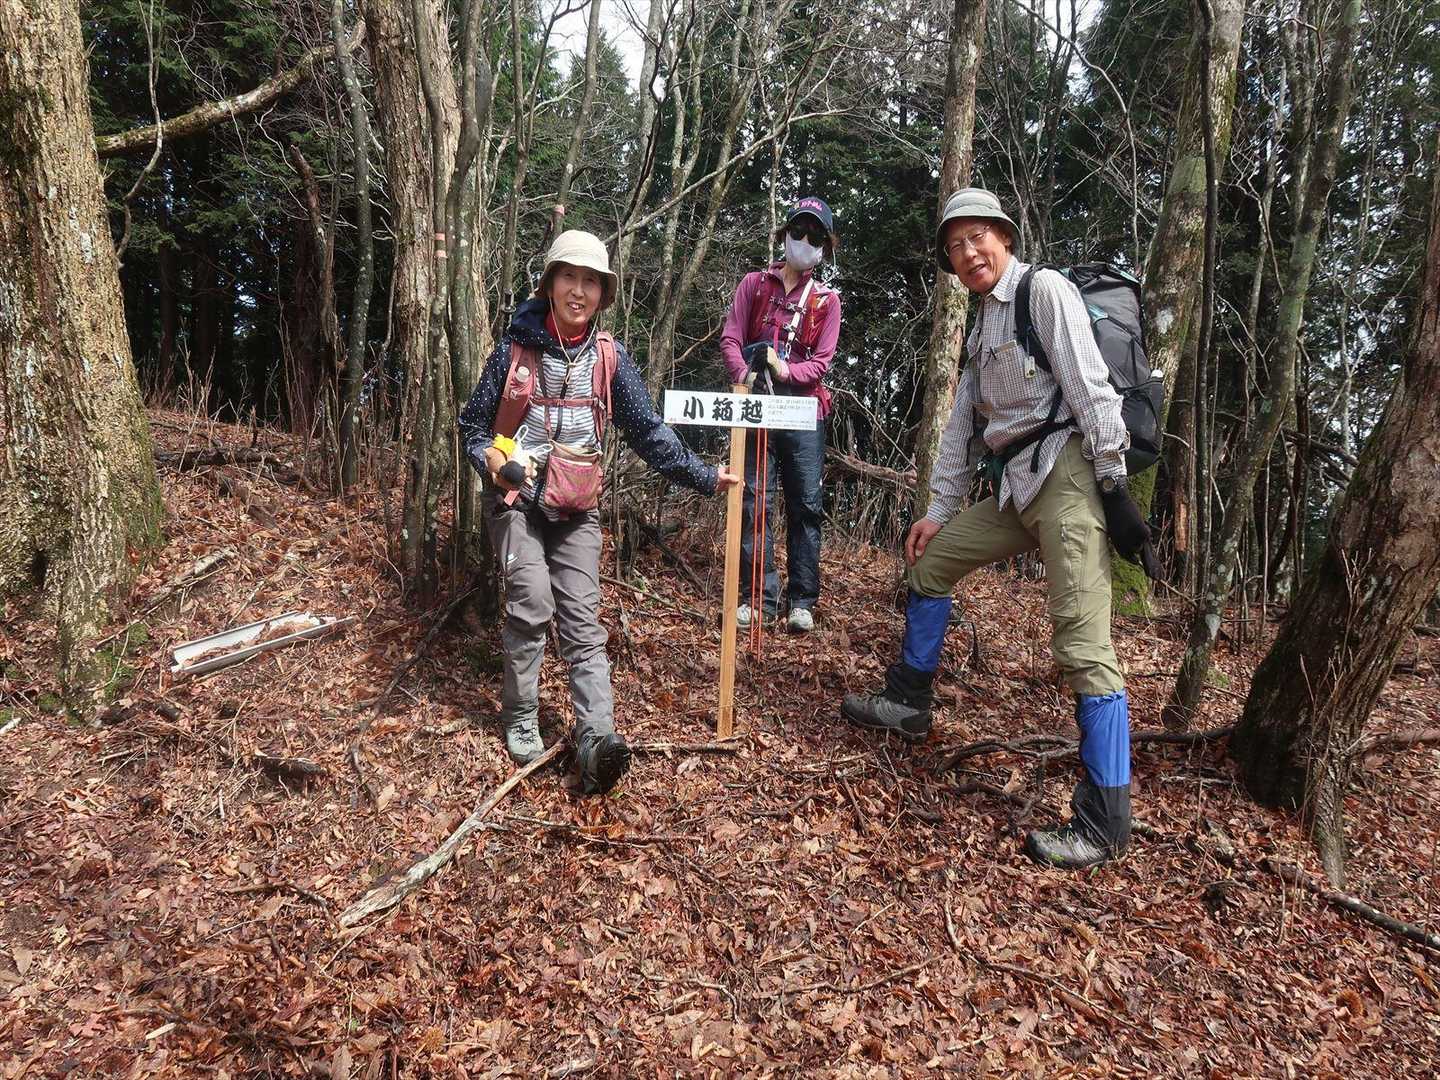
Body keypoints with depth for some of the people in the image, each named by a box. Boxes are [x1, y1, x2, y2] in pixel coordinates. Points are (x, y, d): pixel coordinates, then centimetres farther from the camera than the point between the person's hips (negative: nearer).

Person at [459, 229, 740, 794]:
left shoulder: (609, 357, 2)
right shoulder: (516, 347, -3)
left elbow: (648, 431, 4)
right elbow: (474, 423, 4)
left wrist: (703, 476, -2)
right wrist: (491, 459, -16)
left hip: (578, 510, 2)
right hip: (518, 500, -2)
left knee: (583, 620, -6)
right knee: (531, 606, -15)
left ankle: (597, 738, -14)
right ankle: (520, 721, 2)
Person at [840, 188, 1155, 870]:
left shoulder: (1045, 290, -4)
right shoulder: (981, 328, 22)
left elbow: (1092, 388, -13)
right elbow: (961, 425, 23)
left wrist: (1115, 489, -18)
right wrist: (939, 510, 20)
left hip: (1065, 473, -9)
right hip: (1015, 487, 9)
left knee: (1083, 645, -15)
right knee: (930, 560, 18)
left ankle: (1105, 825, -11)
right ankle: (908, 704, 33)